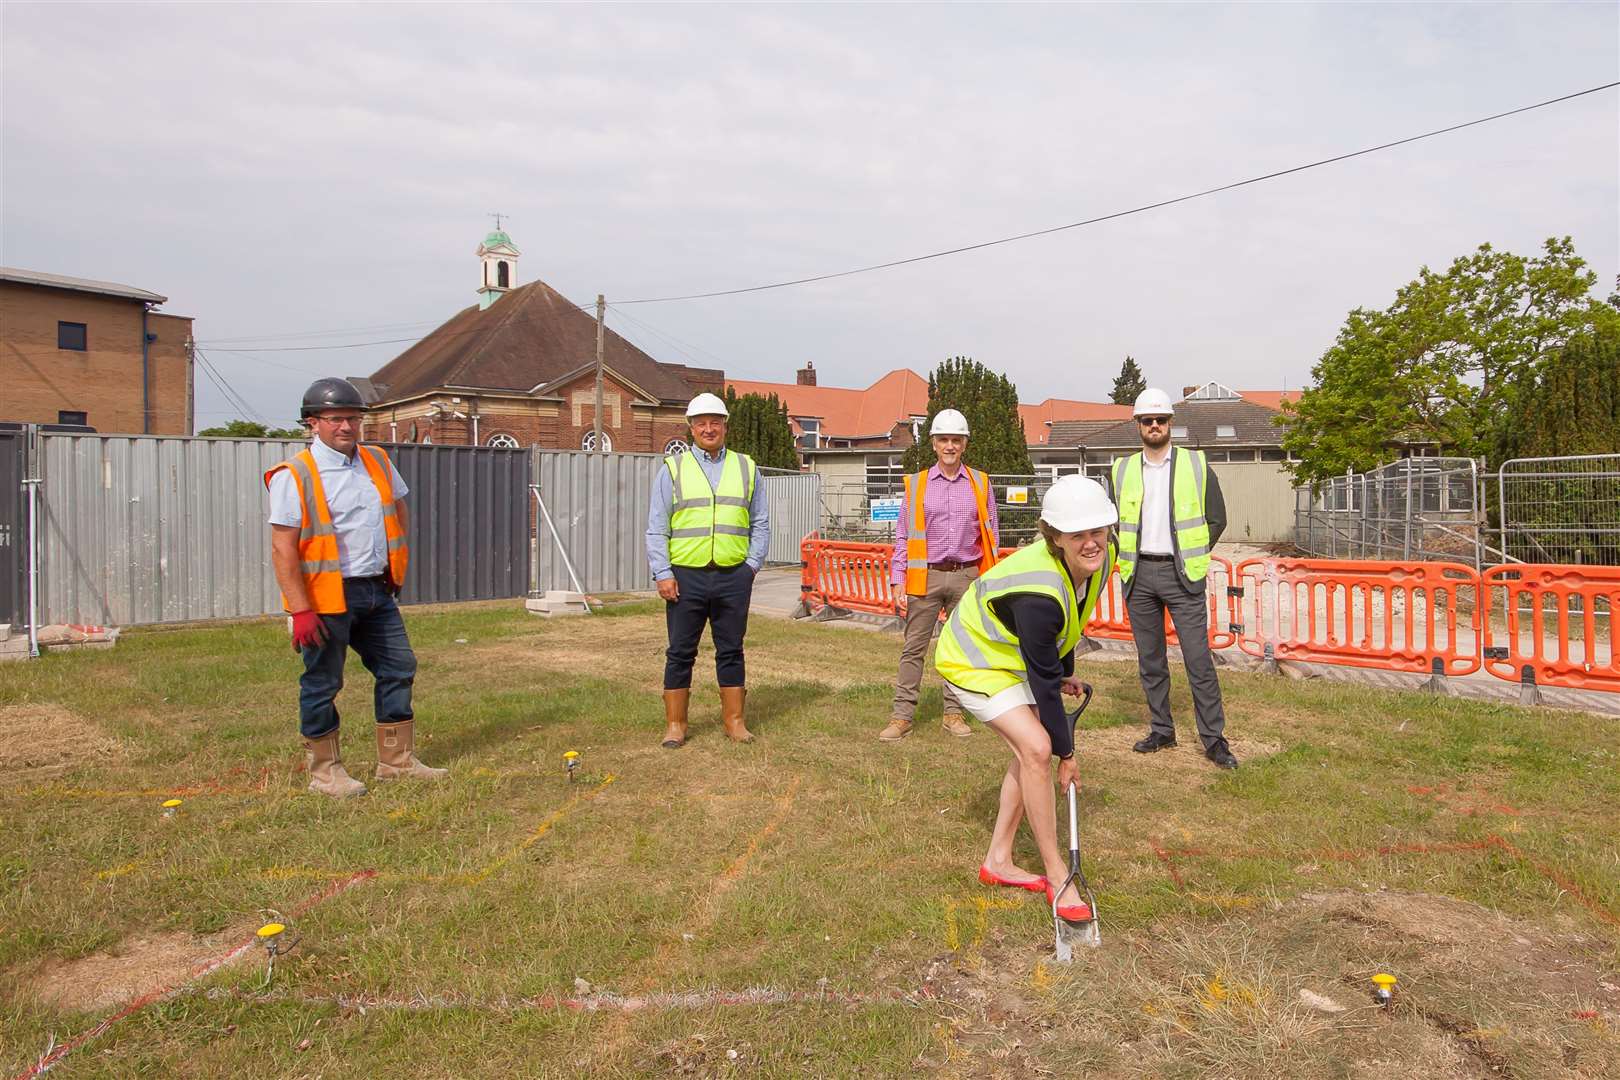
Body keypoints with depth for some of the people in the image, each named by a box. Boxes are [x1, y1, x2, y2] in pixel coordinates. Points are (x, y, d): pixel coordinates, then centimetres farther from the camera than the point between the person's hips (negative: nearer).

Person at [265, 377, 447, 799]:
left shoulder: (377, 462, 9)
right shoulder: (295, 476, -11)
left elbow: (398, 508, 26)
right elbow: (283, 549, -15)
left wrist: (396, 567, 17)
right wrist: (301, 610, -20)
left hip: (377, 591, 7)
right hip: (326, 595, -7)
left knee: (398, 668, 10)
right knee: (322, 682, 4)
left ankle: (397, 760, 22)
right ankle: (323, 770, 19)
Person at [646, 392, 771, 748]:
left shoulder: (747, 468, 11)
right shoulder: (672, 469, 6)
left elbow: (760, 523, 13)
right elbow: (656, 529, 3)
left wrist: (752, 565, 2)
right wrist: (662, 574, -6)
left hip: (734, 577, 1)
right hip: (686, 575, -1)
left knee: (731, 650, 9)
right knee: (680, 652, 4)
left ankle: (734, 719, 19)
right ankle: (675, 723, 14)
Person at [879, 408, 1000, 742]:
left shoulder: (980, 483, 8)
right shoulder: (916, 484, 5)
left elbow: (991, 534, 11)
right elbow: (903, 536, 5)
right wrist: (899, 579, -3)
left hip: (966, 577, 1)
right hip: (927, 576, -1)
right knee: (913, 648, 0)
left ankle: (953, 712, 19)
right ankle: (901, 715, 4)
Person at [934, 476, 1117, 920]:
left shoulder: (1099, 558, -14)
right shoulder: (1037, 594, -39)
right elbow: (1043, 682, -29)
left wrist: (1067, 672, 19)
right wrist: (1065, 753, -17)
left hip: (1013, 655, 9)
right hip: (973, 661, -9)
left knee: (1029, 751, 10)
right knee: (1038, 748, -19)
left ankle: (998, 862, 25)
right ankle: (1056, 875, -2)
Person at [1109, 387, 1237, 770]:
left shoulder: (1197, 465, 2)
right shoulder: (1121, 470, 7)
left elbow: (1217, 518, 6)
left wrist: (1193, 558, 1)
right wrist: (1122, 557, 6)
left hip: (1181, 574, -3)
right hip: (1139, 574, 3)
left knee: (1198, 658, -6)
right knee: (1149, 660, 9)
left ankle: (1214, 738, 1)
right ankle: (1161, 730, 20)